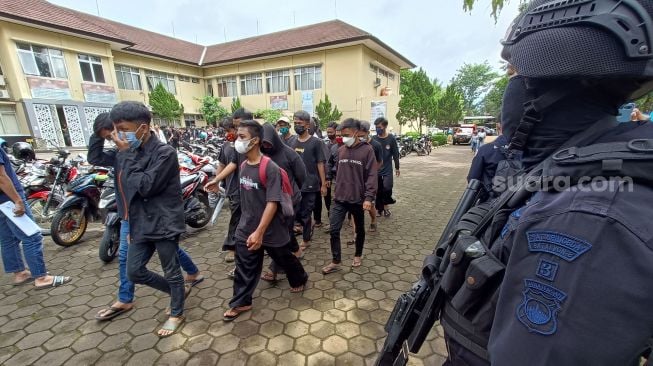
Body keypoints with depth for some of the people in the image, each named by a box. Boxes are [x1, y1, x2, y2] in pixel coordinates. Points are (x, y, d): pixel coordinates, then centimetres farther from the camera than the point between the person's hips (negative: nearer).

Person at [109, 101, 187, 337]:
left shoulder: (164, 152, -16)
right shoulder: (132, 153, 7)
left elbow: (145, 187, -24)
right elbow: (128, 192, 16)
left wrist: (127, 154, -18)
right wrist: (131, 224, 19)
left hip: (164, 223, -7)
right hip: (141, 223, 8)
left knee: (172, 272, 9)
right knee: (134, 272, 13)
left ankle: (176, 314, 31)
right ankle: (176, 291, 35)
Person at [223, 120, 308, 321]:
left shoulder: (270, 168, -23)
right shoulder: (243, 166, 1)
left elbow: (272, 203, -25)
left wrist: (259, 232, -27)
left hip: (270, 229, -5)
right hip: (246, 229, 6)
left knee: (284, 259, 18)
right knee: (244, 267, 13)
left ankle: (300, 279, 47)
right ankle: (241, 302, 32)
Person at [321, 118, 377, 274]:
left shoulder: (367, 150, -10)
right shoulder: (340, 150, 5)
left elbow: (372, 175, -13)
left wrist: (369, 197, -20)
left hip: (358, 199, -3)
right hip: (339, 198, 4)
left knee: (359, 229, 15)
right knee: (334, 229, -1)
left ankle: (358, 255, 37)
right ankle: (336, 262, 12)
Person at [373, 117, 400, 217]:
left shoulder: (391, 139, -5)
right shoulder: (373, 139, -2)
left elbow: (395, 154, 1)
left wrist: (397, 168, 5)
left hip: (387, 170, -2)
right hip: (375, 170, 2)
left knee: (387, 188, -13)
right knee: (378, 191, 7)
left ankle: (386, 206, 13)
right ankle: (379, 209, 24)